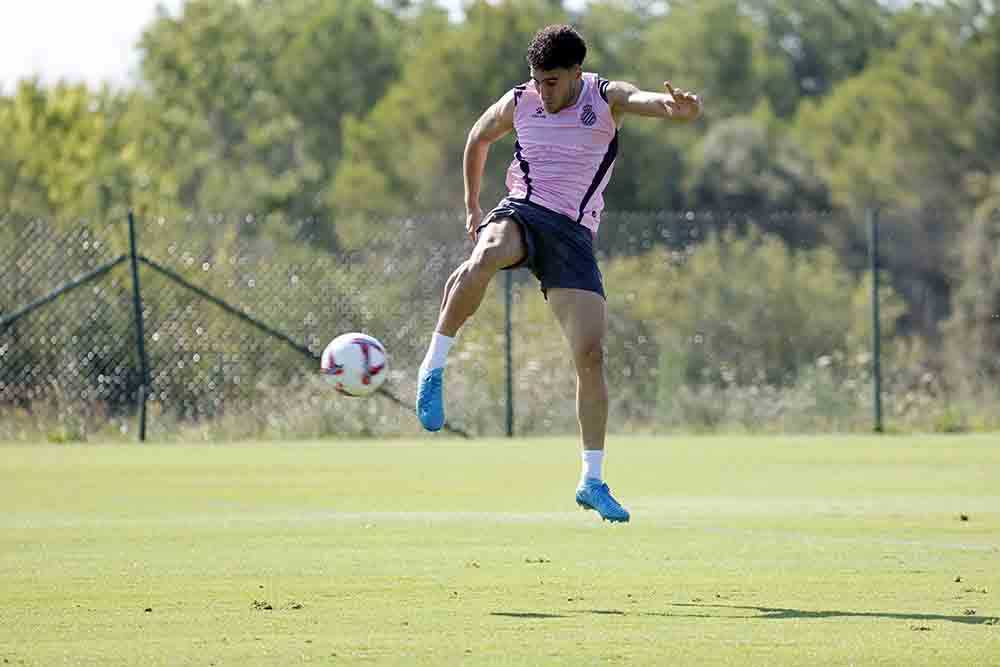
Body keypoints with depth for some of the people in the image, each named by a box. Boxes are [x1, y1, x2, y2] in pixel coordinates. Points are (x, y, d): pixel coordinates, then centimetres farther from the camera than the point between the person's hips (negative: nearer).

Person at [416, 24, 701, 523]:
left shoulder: (606, 98, -2)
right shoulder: (518, 103, 6)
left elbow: (650, 100, -23)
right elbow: (478, 138, 27)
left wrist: (677, 106, -48)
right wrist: (472, 206, 28)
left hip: (575, 234, 0)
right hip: (522, 213, 0)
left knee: (591, 354, -11)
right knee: (485, 257, -39)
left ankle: (592, 481, -3)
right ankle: (434, 367, -25)